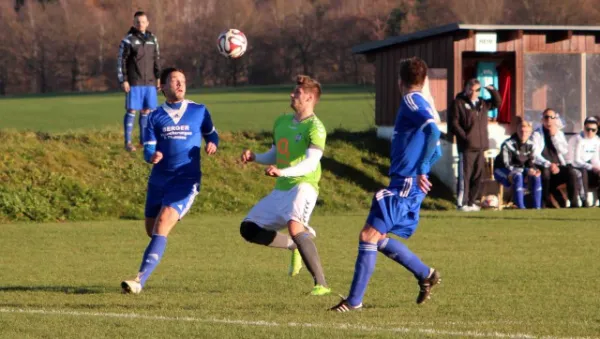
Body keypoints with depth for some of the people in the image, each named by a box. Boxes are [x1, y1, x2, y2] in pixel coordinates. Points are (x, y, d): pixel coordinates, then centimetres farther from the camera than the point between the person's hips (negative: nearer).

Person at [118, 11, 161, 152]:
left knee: (146, 110, 7)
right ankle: (128, 142, 1)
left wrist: (158, 77, 11)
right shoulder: (128, 40, -5)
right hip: (134, 82, -5)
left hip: (150, 82, 5)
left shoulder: (152, 39, 11)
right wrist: (123, 81, -11)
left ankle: (144, 139, 17)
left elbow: (156, 59, 17)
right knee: (131, 110, -4)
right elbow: (121, 61, -6)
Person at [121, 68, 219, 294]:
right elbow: (148, 149, 1)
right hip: (158, 180, 4)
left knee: (162, 224, -22)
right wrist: (152, 156, -24)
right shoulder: (155, 117, 6)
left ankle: (140, 280, -28)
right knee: (151, 230, 12)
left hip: (186, 180, -4)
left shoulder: (199, 111, 4)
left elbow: (211, 134, 17)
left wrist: (212, 144, -7)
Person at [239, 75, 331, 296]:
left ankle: (321, 284, -34)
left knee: (294, 224, -35)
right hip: (281, 189, 9)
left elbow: (311, 162, -25)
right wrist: (254, 157, 5)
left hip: (303, 186, -9)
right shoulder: (281, 122, 14)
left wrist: (282, 172, -40)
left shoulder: (315, 128, -11)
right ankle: (294, 245, 27)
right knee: (249, 230, 8)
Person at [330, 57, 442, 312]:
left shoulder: (411, 101, -8)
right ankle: (425, 274, 22)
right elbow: (437, 152, 24)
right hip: (410, 188, 10)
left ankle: (354, 301, -12)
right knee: (379, 238, 16)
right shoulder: (423, 104, 19)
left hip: (403, 185, -10)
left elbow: (432, 130, -26)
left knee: (368, 236, -11)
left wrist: (421, 170, -24)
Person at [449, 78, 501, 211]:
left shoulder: (482, 103, 16)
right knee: (465, 175, -6)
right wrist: (464, 136, -14)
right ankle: (462, 203, -1)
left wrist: (492, 91, 12)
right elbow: (454, 123, -8)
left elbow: (497, 103, 29)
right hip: (466, 146, -7)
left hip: (480, 146, 7)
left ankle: (471, 202, 16)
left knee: (478, 175, 8)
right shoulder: (459, 103, -3)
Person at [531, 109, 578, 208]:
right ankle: (548, 203, -29)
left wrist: (554, 136, -7)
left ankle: (574, 204, -26)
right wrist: (549, 165, -26)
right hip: (543, 167, -4)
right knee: (545, 173, -38)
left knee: (571, 173, -27)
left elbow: (564, 151, 1)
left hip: (558, 167, 4)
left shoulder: (559, 133, 16)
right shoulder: (536, 134, 3)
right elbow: (535, 155, -10)